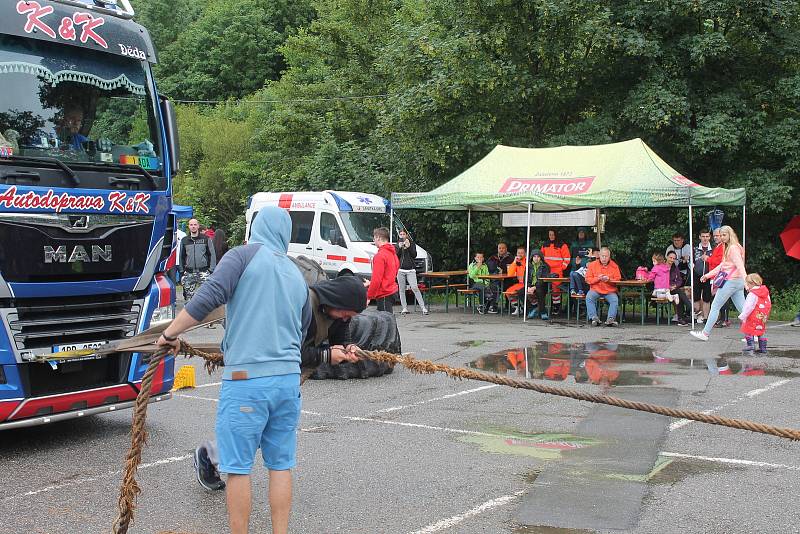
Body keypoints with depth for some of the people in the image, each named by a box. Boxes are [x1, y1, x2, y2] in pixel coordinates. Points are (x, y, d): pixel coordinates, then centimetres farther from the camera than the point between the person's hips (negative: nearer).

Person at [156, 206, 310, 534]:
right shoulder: (297, 276, 15)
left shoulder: (246, 255, -2)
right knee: (281, 464, 13)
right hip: (289, 378, 6)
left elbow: (208, 297, -14)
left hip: (247, 378, -5)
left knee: (238, 467, 3)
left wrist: (170, 334, -5)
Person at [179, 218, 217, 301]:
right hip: (189, 273, 2)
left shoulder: (206, 239, 5)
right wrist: (182, 272, 13)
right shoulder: (184, 240, 12)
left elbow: (212, 255, 6)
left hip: (203, 272, -2)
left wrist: (212, 270, -1)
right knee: (189, 295, 3)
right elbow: (182, 257, 18)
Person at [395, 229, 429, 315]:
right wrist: (399, 248, -9)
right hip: (400, 270, 2)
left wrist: (409, 247, -11)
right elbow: (395, 257, 2)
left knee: (415, 288, -13)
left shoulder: (412, 243, 10)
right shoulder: (397, 245, 13)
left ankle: (423, 308, -12)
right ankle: (404, 308, 8)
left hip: (410, 270, -2)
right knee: (401, 289, 1)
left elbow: (414, 255, 1)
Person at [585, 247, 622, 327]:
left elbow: (618, 279, 2)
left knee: (615, 299, -30)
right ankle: (594, 318, -30)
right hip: (595, 290, 0)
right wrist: (597, 279, -15)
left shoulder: (614, 266, 5)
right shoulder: (592, 265, 5)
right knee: (589, 297, -30)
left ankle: (610, 319, -27)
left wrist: (609, 279, -17)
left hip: (610, 291, 0)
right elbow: (588, 279, 1)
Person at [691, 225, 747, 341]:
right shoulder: (728, 248, 18)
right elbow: (722, 265, 26)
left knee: (715, 306, 0)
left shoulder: (733, 248, -11)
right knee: (742, 308, 7)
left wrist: (746, 281, -31)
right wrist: (708, 275, 27)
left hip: (730, 281, -10)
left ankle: (705, 333, 6)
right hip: (737, 282, 10)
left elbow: (740, 265, -22)